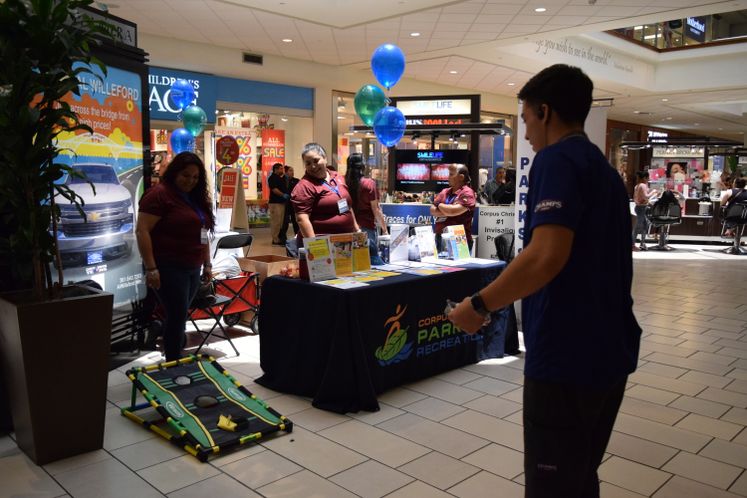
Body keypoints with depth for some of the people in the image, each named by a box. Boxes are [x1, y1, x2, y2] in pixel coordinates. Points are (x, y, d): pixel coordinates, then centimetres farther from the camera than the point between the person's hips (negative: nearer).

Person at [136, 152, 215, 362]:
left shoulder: (196, 198, 15)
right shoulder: (159, 194, -10)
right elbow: (142, 231, -15)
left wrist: (207, 264, 16)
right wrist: (151, 268, -20)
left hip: (192, 268, 8)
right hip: (169, 267, -7)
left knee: (179, 315, 13)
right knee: (177, 315, -7)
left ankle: (175, 359, 24)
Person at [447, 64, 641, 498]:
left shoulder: (558, 159, -13)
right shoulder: (605, 168, 16)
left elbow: (546, 256, -27)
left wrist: (479, 305, -16)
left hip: (566, 356, -10)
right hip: (610, 351, 10)